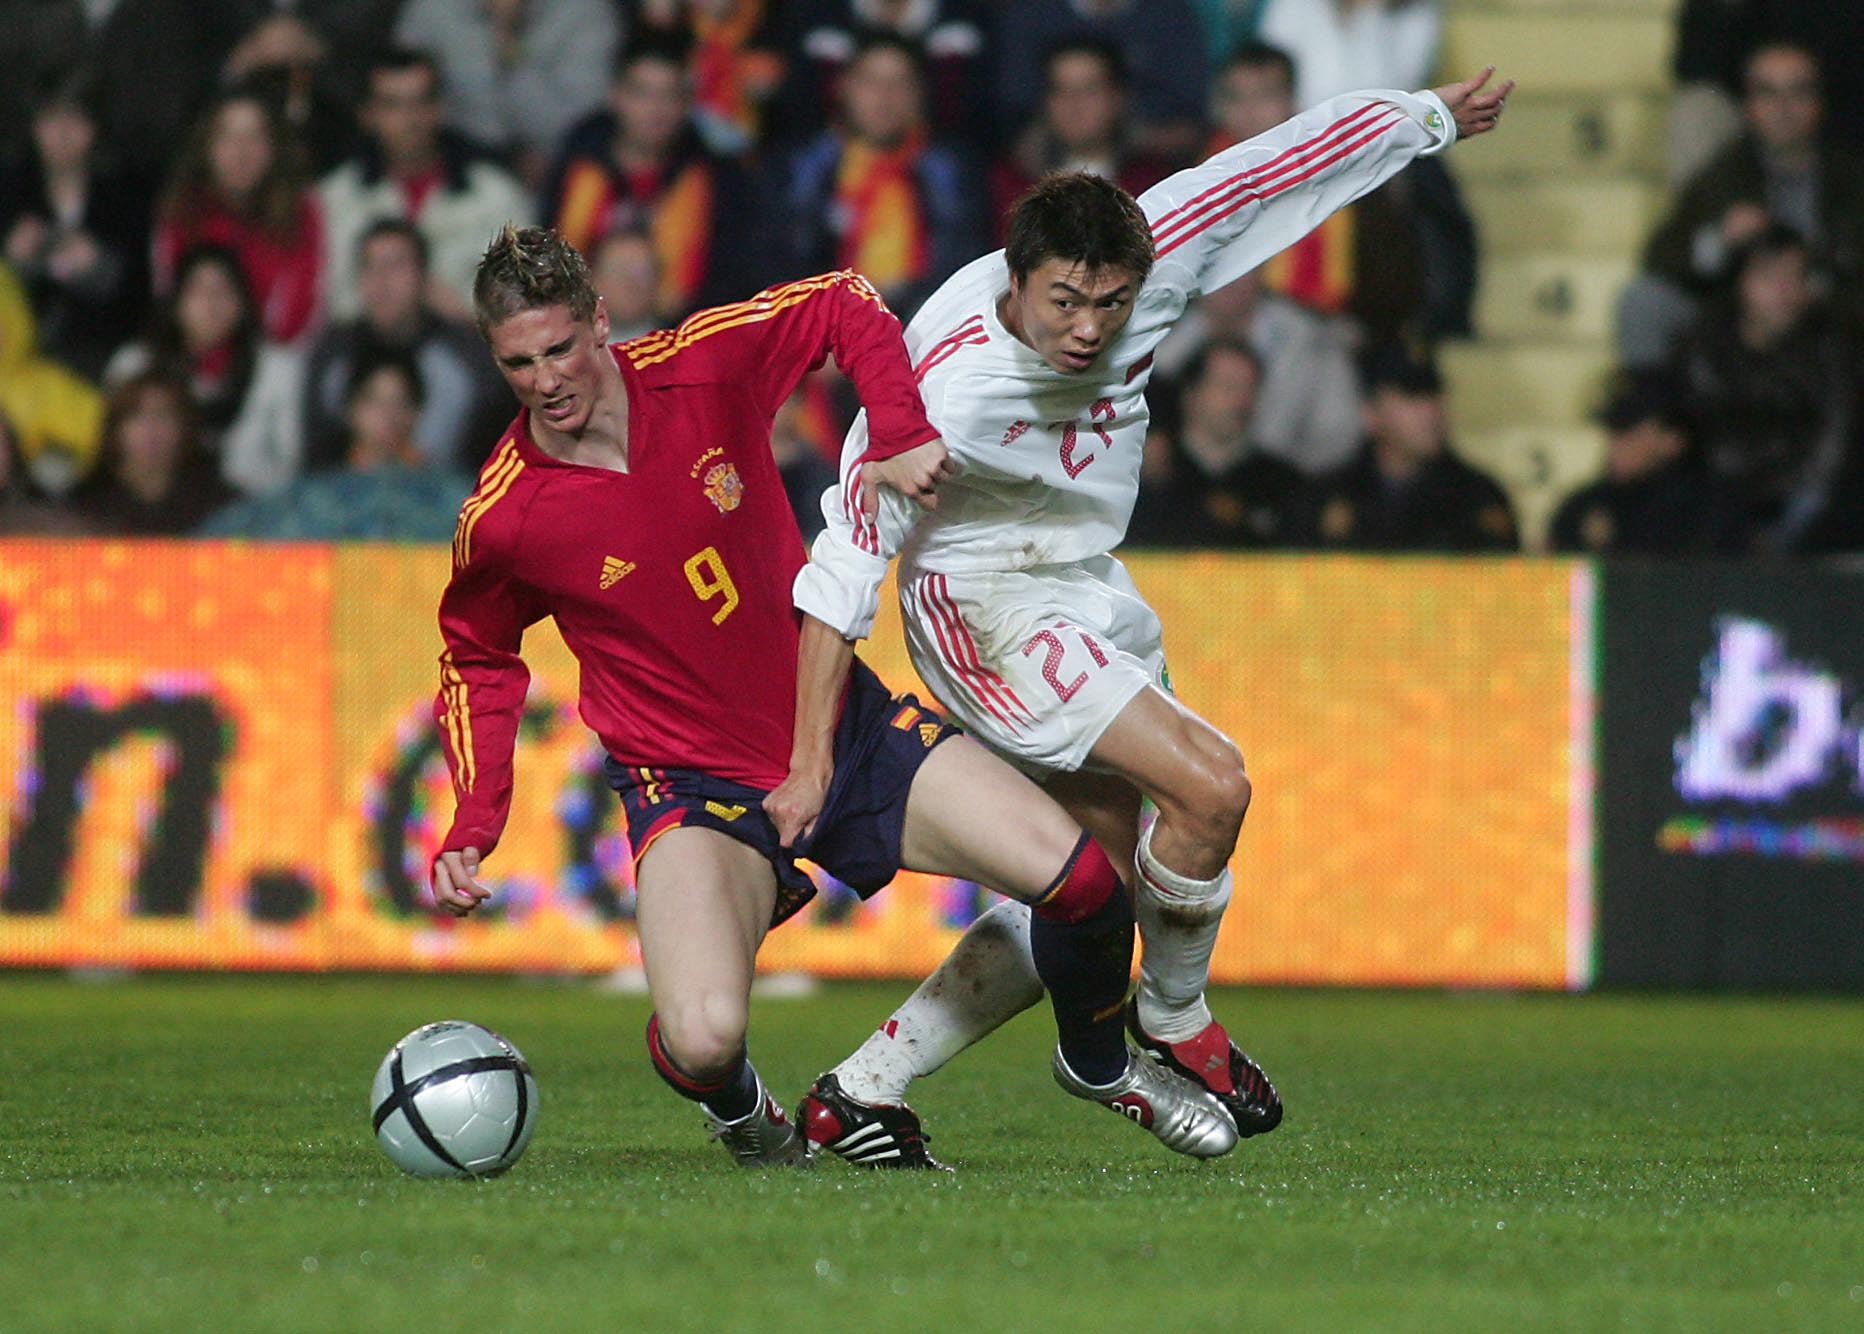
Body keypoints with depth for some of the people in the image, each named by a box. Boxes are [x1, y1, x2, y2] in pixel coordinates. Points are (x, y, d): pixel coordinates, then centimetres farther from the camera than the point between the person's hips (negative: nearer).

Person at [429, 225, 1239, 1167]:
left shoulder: (702, 364, -12)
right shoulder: (502, 517, -14)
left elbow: (845, 306, 6)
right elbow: (478, 663, 7)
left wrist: (902, 438, -9)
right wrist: (473, 828, -3)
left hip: (845, 728, 3)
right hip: (692, 785, -3)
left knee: (1080, 876, -10)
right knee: (704, 1041, -29)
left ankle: (1096, 1062, 24)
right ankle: (738, 1110, 13)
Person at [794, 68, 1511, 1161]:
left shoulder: (1148, 262, -17)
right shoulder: (950, 382, -31)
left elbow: (1286, 164, -2)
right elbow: (843, 572, -26)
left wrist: (1433, 117, 10)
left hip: (1094, 595, 8)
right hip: (986, 608, -8)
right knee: (1211, 783, -22)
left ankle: (861, 1090, 13)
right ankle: (1176, 1018, 4)